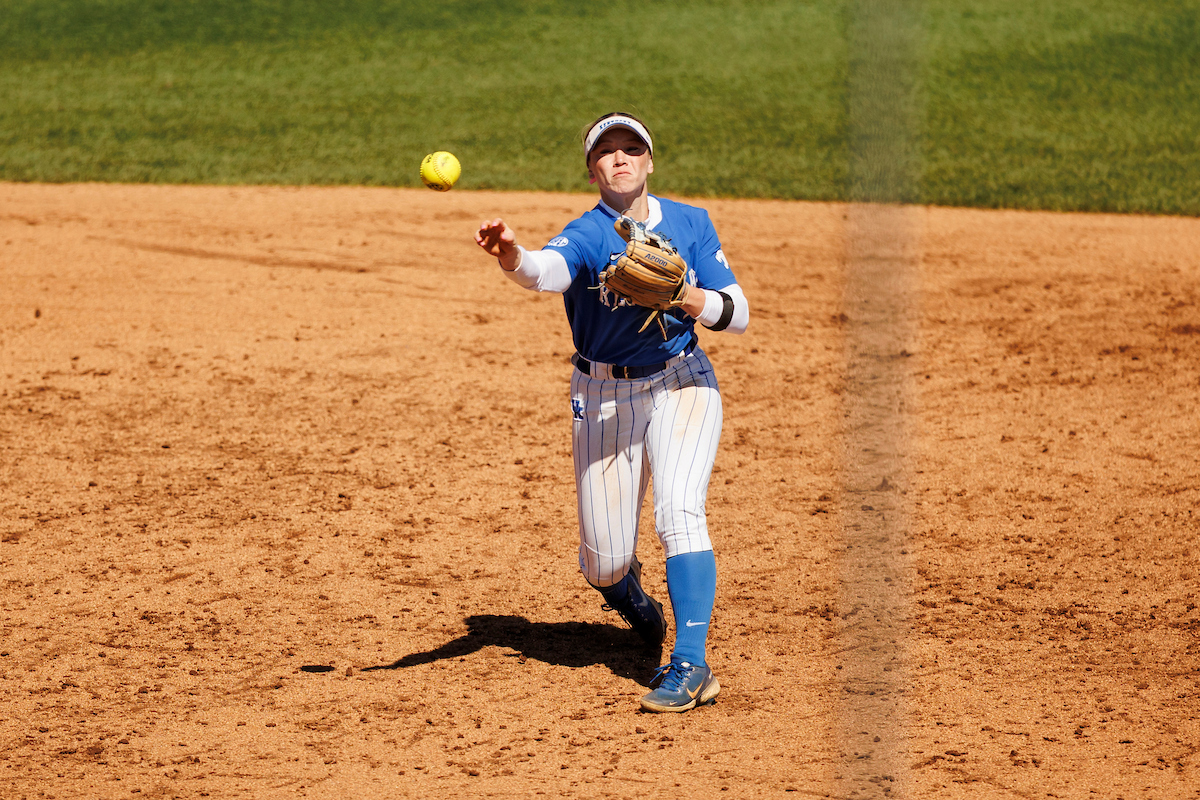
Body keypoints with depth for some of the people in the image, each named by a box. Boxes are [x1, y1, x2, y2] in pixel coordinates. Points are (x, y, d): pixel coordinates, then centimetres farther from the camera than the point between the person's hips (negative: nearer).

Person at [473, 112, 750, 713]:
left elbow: (738, 315, -2)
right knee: (603, 561, 3)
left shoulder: (691, 223, -1)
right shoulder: (587, 235, -11)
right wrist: (511, 256, -59)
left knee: (678, 513, -24)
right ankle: (626, 589, 41)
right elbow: (547, 270, -36)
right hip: (603, 398, 0)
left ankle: (691, 668, -24)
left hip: (681, 386, 0)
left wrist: (686, 296, -22)